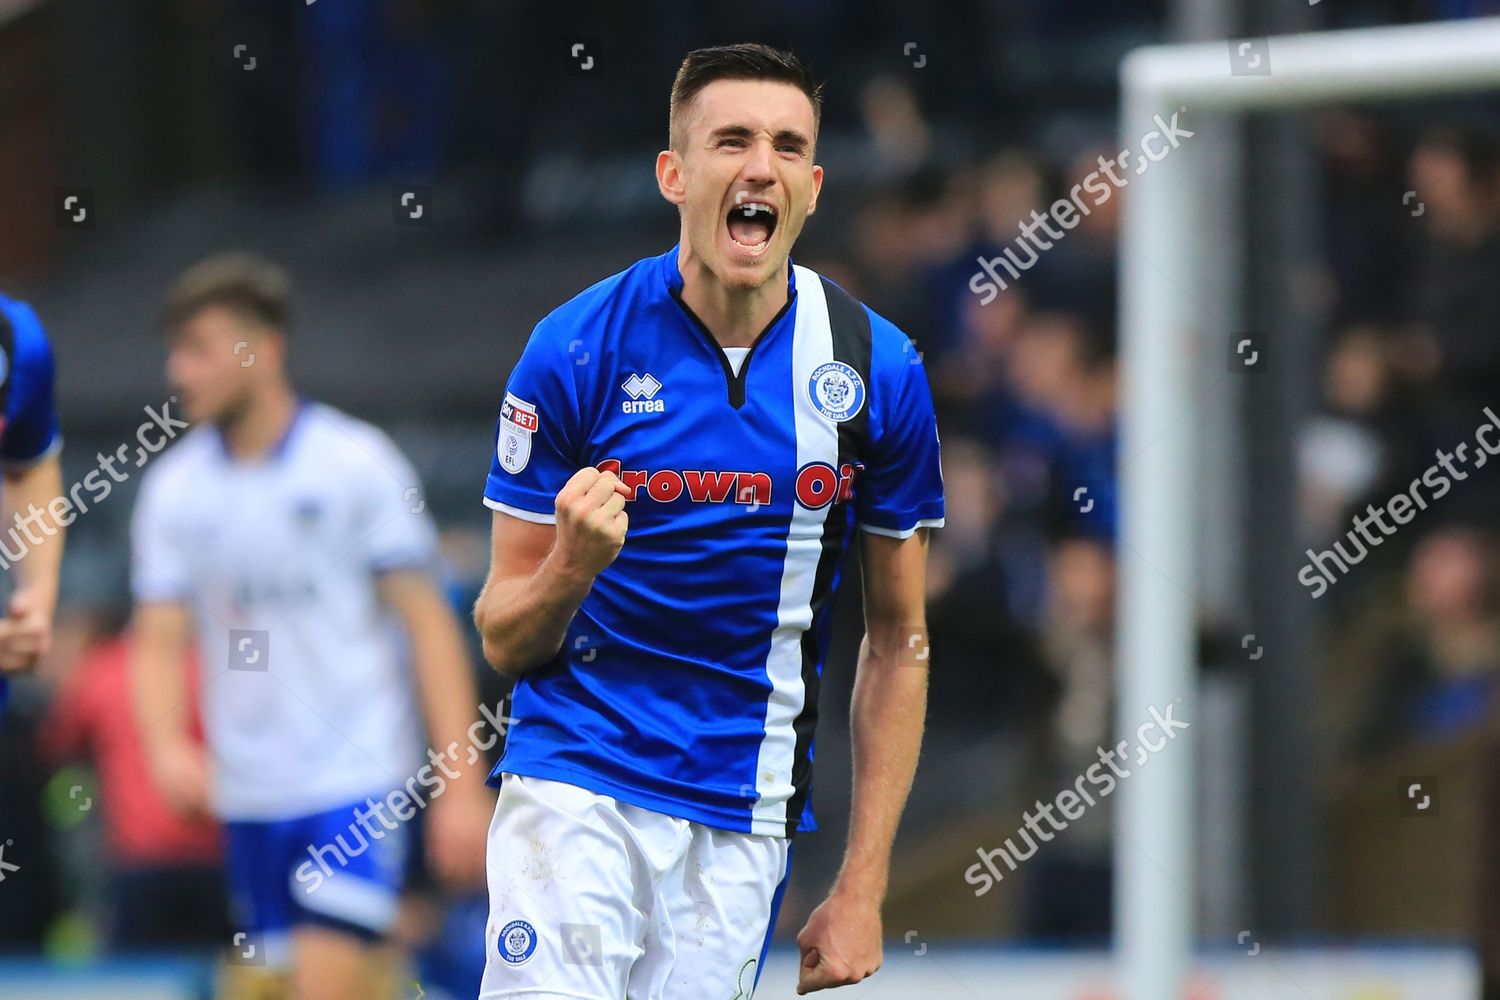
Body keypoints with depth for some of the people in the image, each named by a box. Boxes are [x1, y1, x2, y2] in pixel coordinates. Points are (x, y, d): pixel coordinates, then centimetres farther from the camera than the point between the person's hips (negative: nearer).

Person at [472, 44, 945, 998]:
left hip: (744, 820, 2)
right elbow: (505, 641, 0)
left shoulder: (881, 373, -1)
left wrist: (863, 888, 4)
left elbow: (899, 641, 8)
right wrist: (574, 562, -24)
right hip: (576, 783, -2)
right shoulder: (575, 351, -6)